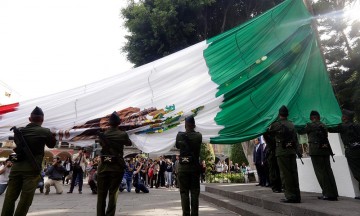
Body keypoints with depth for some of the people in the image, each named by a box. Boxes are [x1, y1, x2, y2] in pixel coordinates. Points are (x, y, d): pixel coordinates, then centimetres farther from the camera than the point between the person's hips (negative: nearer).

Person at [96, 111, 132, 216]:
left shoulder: (103, 134, 1)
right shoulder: (123, 134, -5)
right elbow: (129, 143, 13)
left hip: (103, 166, 2)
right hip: (117, 167, -2)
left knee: (101, 193, 11)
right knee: (113, 193, 5)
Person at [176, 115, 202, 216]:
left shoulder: (180, 135, -6)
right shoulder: (199, 136, -3)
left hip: (183, 167, -1)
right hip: (195, 166, 1)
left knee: (184, 192, 5)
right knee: (195, 192, 7)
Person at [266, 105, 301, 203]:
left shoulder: (276, 124, -7)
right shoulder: (292, 125, 13)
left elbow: (268, 132, 6)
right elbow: (296, 139, 18)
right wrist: (297, 151, 26)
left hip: (282, 152, -7)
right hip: (292, 151, 7)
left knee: (285, 174, -3)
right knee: (293, 173, 10)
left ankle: (290, 196, -1)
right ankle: (297, 196, 16)